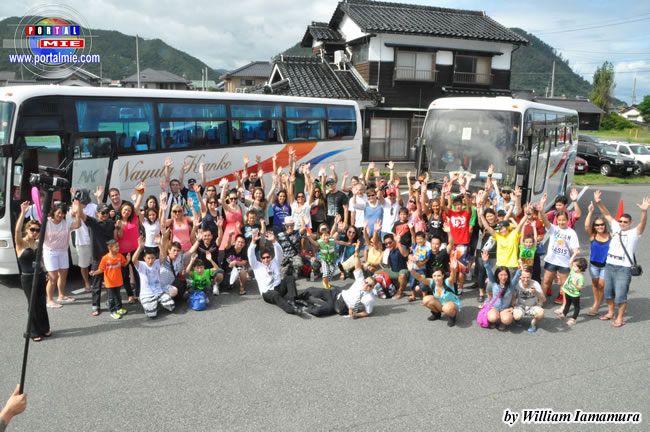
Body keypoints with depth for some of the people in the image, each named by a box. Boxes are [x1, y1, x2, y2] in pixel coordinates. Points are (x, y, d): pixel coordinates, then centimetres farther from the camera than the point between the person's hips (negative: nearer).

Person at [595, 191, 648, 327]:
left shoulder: (634, 233, -6)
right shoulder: (616, 228, 8)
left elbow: (643, 223, -23)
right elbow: (607, 215, 8)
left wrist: (644, 211, -42)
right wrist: (599, 202, -5)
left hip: (624, 268, -5)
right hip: (609, 266, 6)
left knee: (620, 296, -2)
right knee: (608, 293, 17)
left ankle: (620, 318, 14)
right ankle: (610, 313, 34)